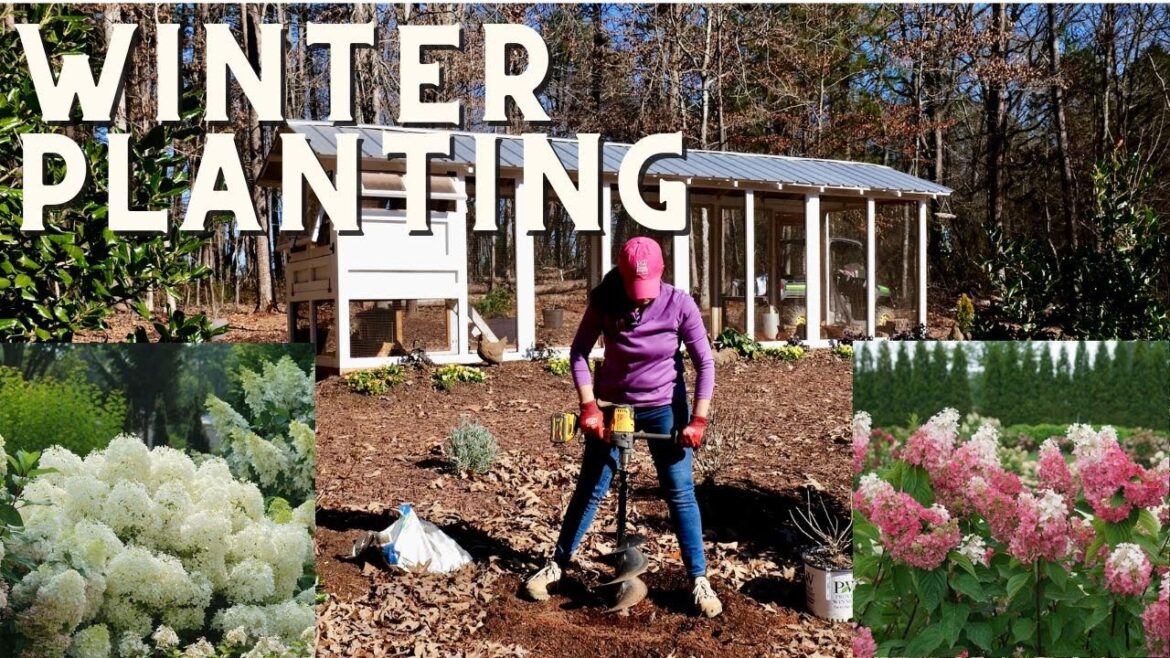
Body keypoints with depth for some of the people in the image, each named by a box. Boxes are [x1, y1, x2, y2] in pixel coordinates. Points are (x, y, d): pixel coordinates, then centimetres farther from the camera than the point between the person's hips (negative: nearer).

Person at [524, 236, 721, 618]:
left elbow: (704, 363, -13)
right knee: (590, 489, 6)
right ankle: (557, 565, 20)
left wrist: (698, 419, -17)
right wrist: (589, 406, -16)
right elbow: (579, 353, -8)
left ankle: (699, 580, 7)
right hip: (612, 405, 1)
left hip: (664, 407, -1)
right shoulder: (605, 303, -17)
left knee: (680, 492, -1)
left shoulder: (679, 305, -19)